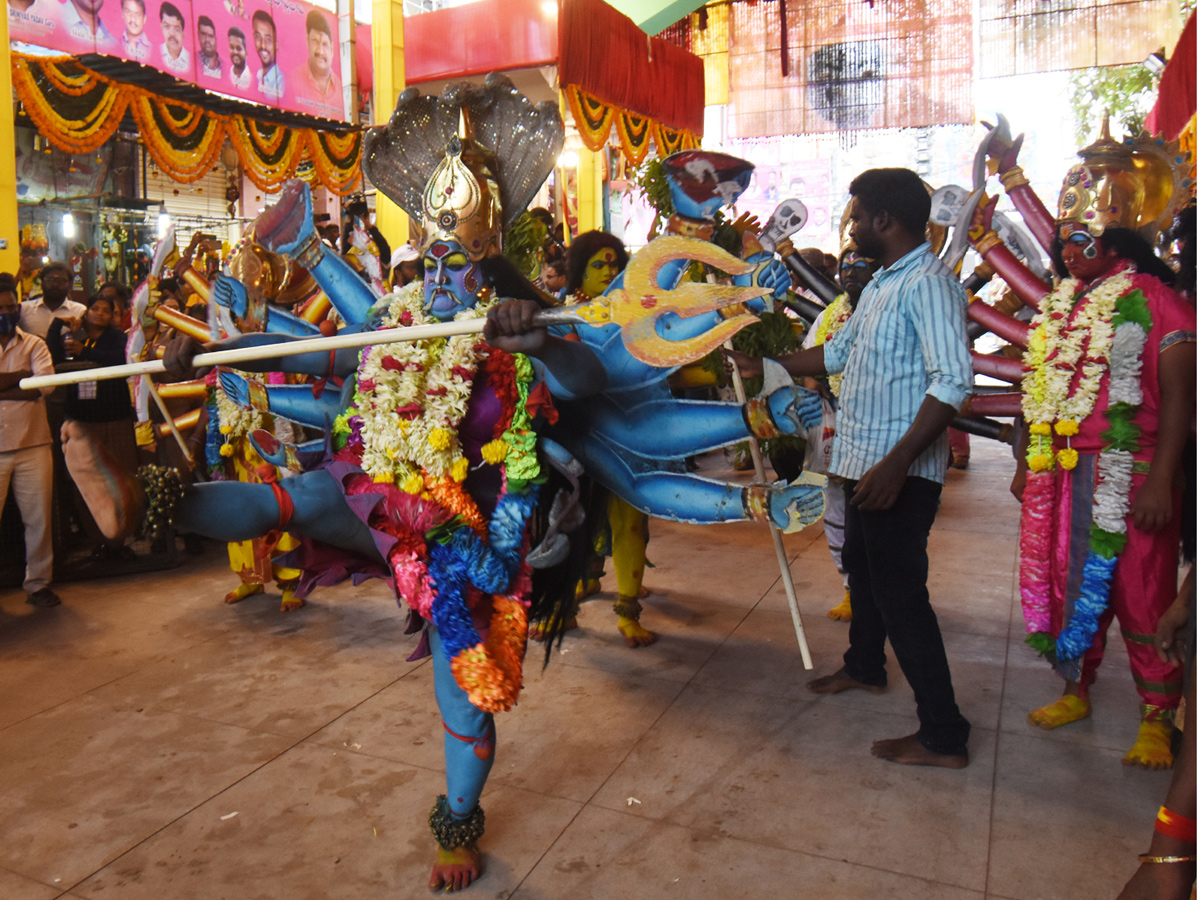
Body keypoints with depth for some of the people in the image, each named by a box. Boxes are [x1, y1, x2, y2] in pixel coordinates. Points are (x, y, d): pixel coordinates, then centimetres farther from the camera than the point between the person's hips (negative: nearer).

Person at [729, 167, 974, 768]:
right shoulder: (880, 285, 15)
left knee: (900, 591, -6)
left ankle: (943, 736, 6)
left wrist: (896, 463, -32)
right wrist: (766, 366, 23)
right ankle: (864, 668, 47)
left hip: (900, 472, -11)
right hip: (864, 461, 11)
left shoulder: (928, 284, -18)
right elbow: (838, 352, 25)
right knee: (861, 567, 25)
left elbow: (952, 381, -28)